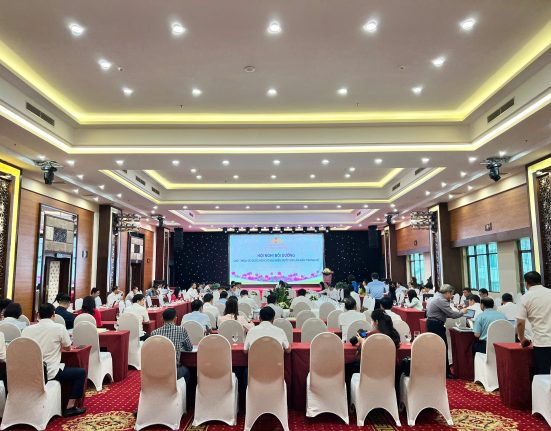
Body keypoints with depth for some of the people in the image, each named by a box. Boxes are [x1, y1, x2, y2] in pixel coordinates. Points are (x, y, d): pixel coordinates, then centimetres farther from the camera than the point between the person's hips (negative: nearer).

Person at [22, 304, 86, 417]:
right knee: (81, 372, 14)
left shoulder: (27, 329, 1)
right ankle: (70, 407, 8)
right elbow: (68, 348, 6)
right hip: (49, 373, -5)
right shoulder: (59, 328, -9)